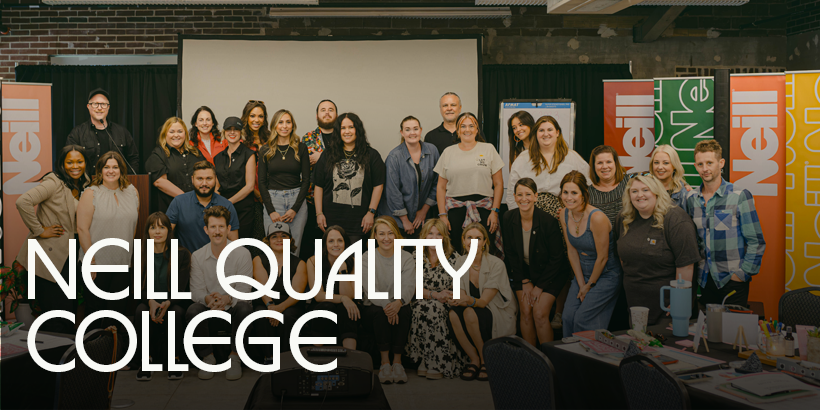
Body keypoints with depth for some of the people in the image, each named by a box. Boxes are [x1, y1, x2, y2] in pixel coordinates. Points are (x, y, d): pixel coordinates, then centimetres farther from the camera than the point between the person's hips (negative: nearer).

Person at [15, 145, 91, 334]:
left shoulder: (82, 184, 9)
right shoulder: (54, 182, -15)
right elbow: (23, 202, -27)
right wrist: (39, 230, -20)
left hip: (67, 255, 7)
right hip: (48, 255, -7)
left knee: (68, 309, 13)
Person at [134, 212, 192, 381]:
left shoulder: (182, 255, 2)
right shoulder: (142, 257, 7)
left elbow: (181, 286, -8)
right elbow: (141, 287, 0)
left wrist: (167, 303, -28)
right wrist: (151, 302, -23)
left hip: (176, 303, -1)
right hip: (150, 302, 2)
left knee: (175, 312, -34)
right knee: (141, 310, -31)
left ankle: (174, 360, -22)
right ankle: (147, 359, -25)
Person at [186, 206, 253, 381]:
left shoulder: (242, 254, -8)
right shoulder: (197, 256, 0)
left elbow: (243, 291, -12)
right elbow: (196, 291, -5)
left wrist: (227, 299, -34)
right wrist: (208, 299, -29)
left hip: (233, 307, -2)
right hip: (208, 307, 2)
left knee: (244, 308, -35)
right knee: (191, 311, -30)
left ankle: (235, 357, -15)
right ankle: (208, 357, -8)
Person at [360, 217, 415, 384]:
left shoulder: (406, 258, 4)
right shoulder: (367, 258, -1)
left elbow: (409, 287, -10)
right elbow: (370, 290, -13)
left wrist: (399, 302, -34)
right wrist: (386, 305, -33)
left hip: (399, 307, 1)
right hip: (372, 308, -1)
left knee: (404, 312, -32)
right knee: (379, 313, -34)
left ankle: (397, 361, -27)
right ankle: (385, 361, -29)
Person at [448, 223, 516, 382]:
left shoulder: (496, 264, -15)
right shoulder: (460, 262, -1)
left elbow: (484, 301, -18)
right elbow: (462, 297, -4)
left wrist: (469, 300, -40)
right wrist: (457, 300, -29)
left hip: (500, 317, -4)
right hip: (476, 309, 4)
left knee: (470, 313, -33)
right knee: (454, 313, -28)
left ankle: (486, 361, -11)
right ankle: (474, 360, -11)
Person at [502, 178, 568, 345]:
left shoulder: (548, 221, -22)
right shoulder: (509, 218, -10)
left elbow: (556, 258, -14)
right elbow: (511, 253, 1)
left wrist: (539, 287, -12)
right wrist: (525, 282, -3)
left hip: (550, 273, -3)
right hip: (523, 272, 3)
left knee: (540, 313, -16)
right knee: (525, 312, -9)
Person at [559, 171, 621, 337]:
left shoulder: (596, 218, -25)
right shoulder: (565, 215, -4)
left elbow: (602, 258, -17)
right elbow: (572, 251, 3)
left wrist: (589, 285, -6)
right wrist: (581, 284, 1)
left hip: (606, 275, -6)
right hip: (583, 273, 6)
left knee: (582, 319, -11)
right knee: (568, 317, -4)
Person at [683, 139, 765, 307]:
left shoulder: (740, 196, -7)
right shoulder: (690, 199, 5)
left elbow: (756, 242, -7)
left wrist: (741, 274, -11)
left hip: (732, 281, -4)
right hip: (704, 281, 4)